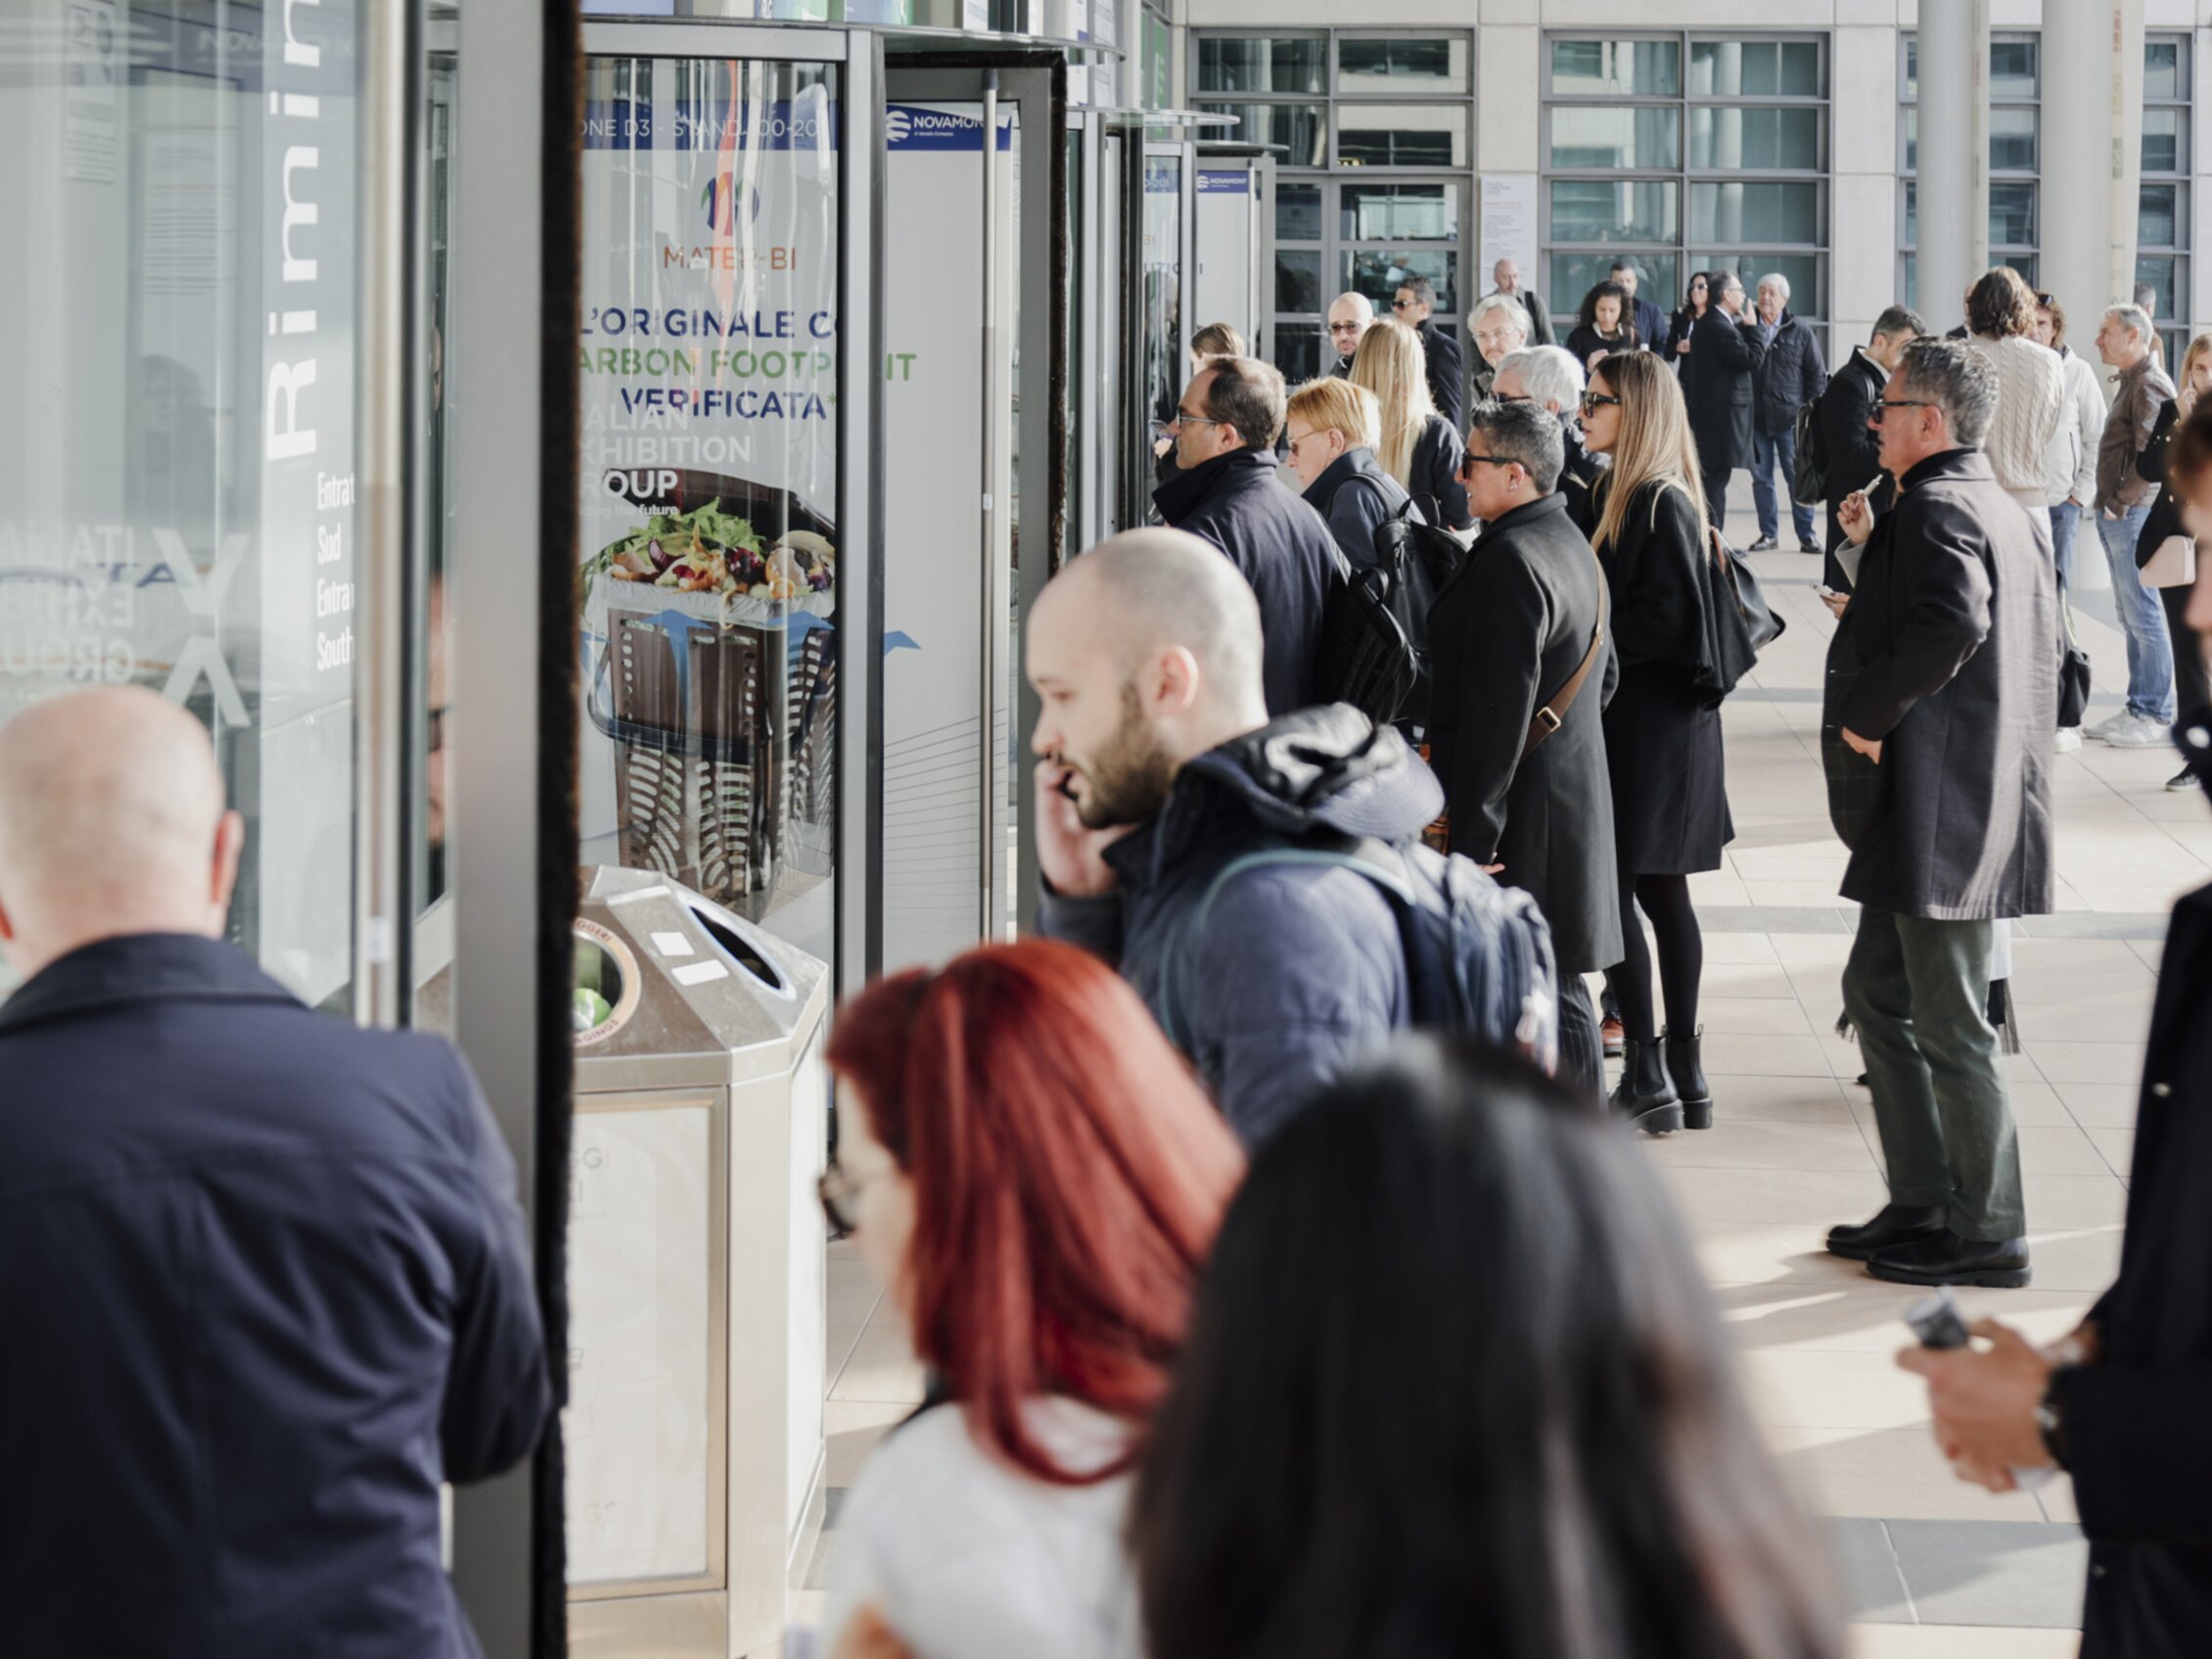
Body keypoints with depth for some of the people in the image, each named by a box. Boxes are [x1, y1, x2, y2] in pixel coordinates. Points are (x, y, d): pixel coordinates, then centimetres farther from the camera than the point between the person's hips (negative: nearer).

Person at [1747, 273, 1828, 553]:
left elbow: (1816, 373, 3)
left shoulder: (1799, 330, 1)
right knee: (1761, 478, 6)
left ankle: (1806, 536, 6)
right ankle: (1768, 533, 15)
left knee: (1798, 477, 1)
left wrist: (1811, 409, -1)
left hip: (1790, 416, -2)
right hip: (1756, 417, 2)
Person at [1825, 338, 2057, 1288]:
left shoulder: (1936, 510, -15)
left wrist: (1866, 715, -20)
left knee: (1950, 1027, -2)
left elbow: (1951, 624, -32)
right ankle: (1922, 1205, 24)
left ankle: (1987, 1236, 5)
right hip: (1980, 800, 11)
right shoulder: (2012, 516, 16)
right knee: (1876, 993, 19)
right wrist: (1874, 551, 13)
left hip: (1942, 809, -11)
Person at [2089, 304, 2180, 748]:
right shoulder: (2132, 382, 19)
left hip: (2135, 514, -10)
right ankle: (2139, 708, 17)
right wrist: (2108, 503, 14)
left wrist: (2119, 502, -17)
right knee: (2130, 617, 12)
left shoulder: (2150, 385, -13)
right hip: (2118, 516, 10)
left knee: (2144, 616, -7)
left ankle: (2156, 716, -5)